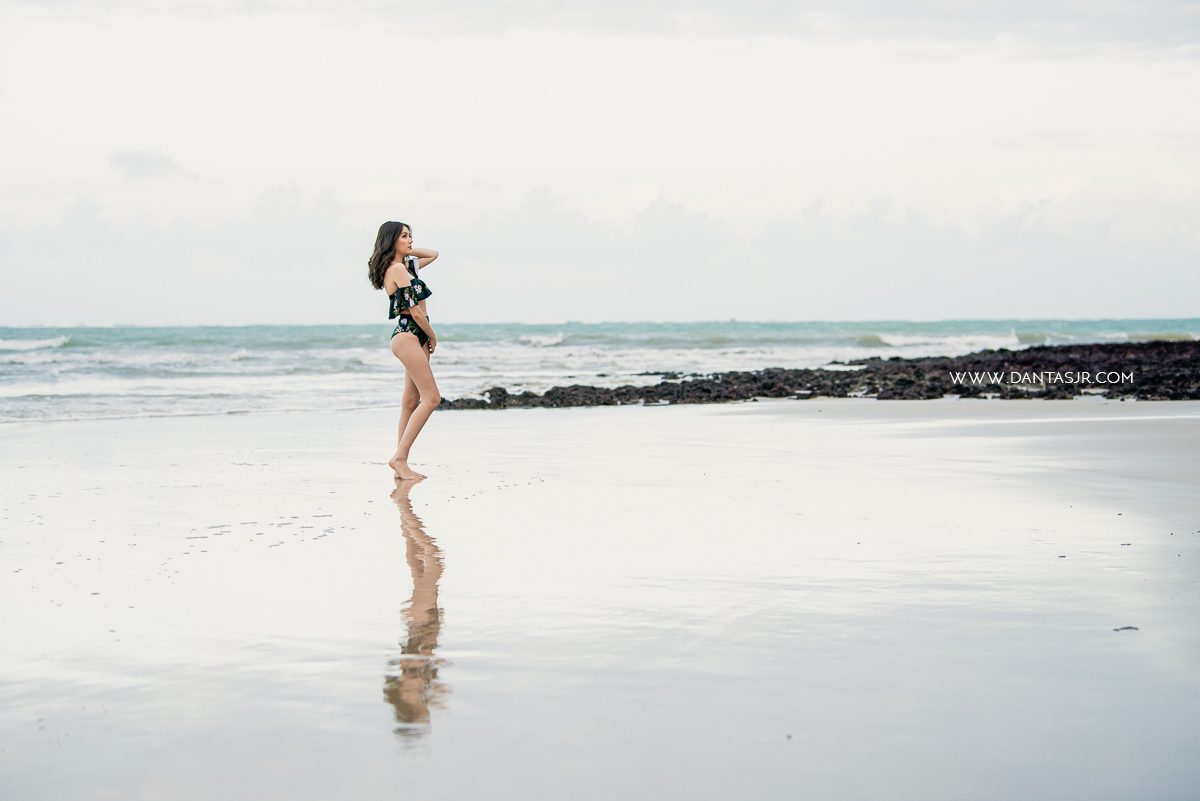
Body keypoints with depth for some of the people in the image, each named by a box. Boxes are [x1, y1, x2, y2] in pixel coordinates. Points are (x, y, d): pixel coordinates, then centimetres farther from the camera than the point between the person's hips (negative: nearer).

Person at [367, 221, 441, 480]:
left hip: (414, 338, 10)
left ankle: (401, 461, 8)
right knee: (431, 398, -14)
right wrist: (433, 336, -1)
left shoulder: (405, 266, 16)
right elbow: (416, 312, -15)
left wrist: (406, 251, 17)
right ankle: (400, 457, -16)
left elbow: (433, 254, 32)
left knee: (412, 402, 7)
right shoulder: (397, 269, -12)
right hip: (408, 335, -10)